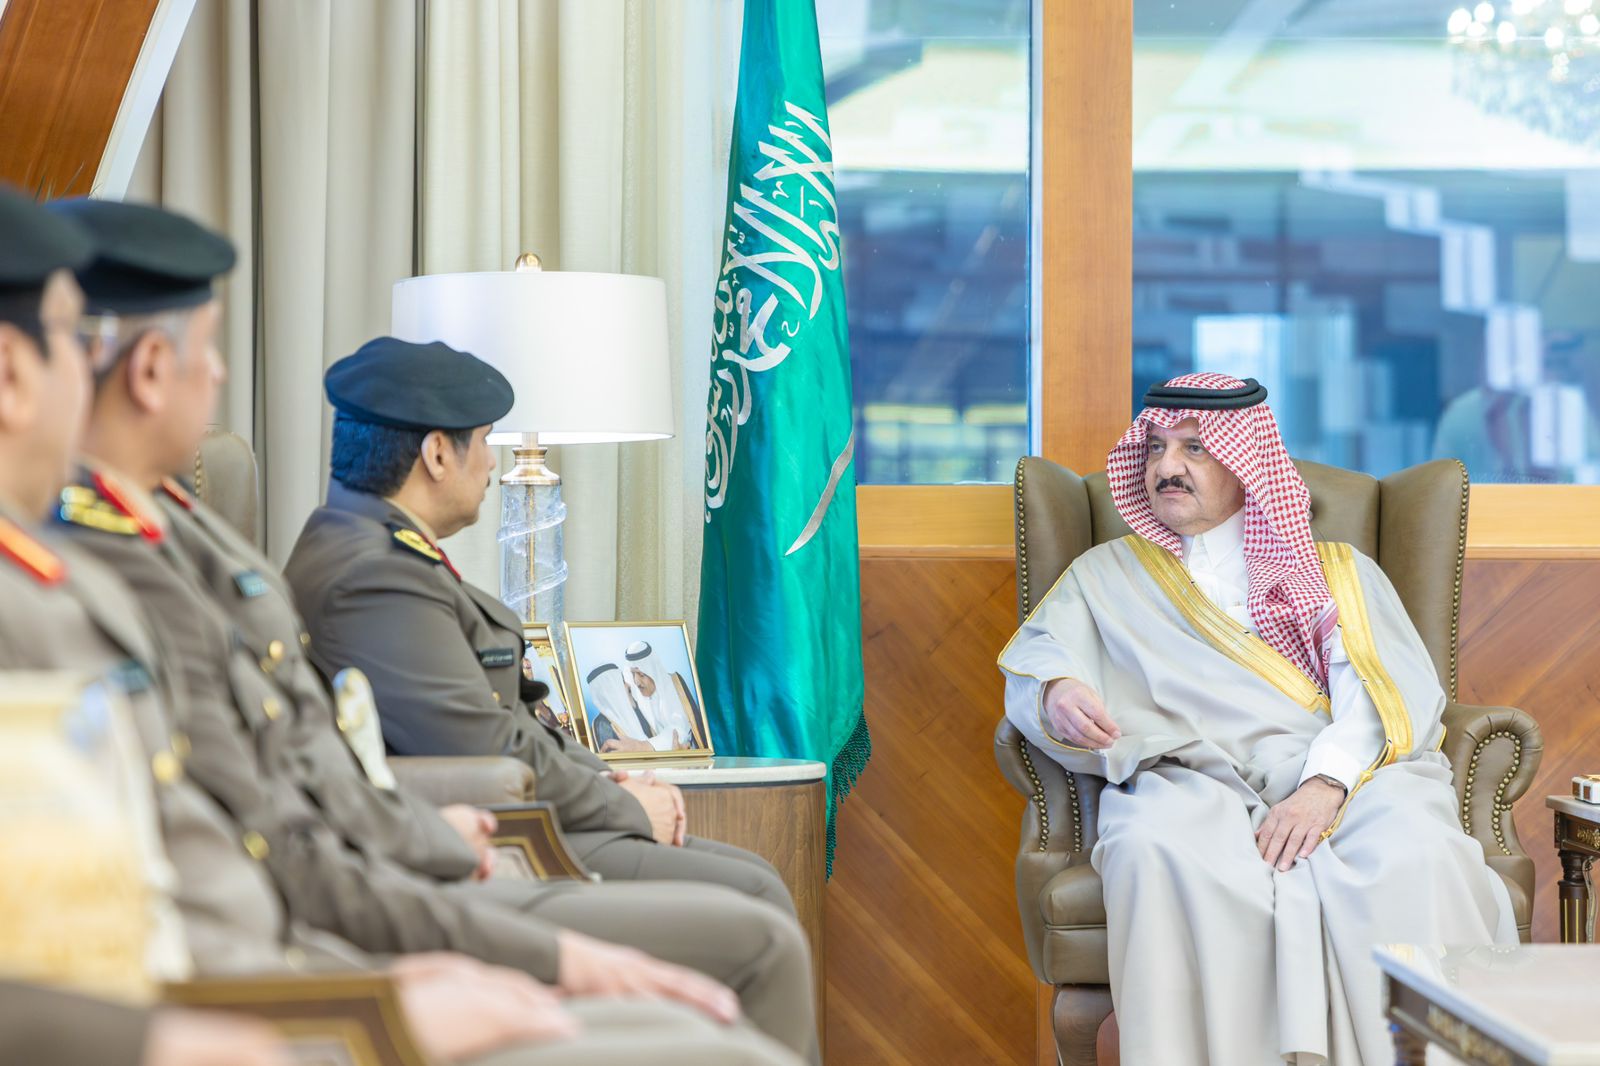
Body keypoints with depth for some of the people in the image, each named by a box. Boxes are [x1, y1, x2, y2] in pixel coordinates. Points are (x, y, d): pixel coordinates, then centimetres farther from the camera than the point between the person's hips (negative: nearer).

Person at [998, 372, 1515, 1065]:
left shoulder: (1339, 572, 24)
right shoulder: (1107, 576, 28)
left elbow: (1392, 691, 7)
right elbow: (1036, 655, 12)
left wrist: (1328, 782, -14)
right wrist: (1056, 694, -15)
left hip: (1350, 775, 1)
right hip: (1194, 781, 0)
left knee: (1416, 855, -34)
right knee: (1159, 850, -37)